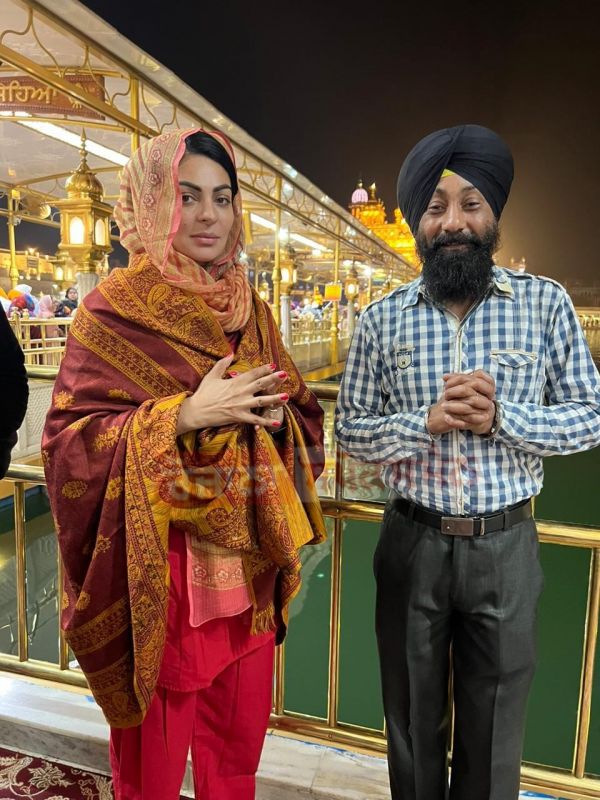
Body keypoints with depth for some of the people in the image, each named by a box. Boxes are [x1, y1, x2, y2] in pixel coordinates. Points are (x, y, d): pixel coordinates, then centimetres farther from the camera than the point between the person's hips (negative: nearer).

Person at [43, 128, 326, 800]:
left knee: (239, 740, 22)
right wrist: (184, 415, -24)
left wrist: (275, 416, -12)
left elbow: (300, 416, 11)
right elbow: (69, 440, -13)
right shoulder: (115, 310, -9)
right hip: (159, 567, -4)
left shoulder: (251, 310, 7)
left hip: (248, 564, 5)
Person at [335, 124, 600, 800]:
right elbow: (350, 429, -2)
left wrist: (499, 416, -19)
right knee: (413, 718, 21)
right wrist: (427, 421, -20)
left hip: (505, 545, 0)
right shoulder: (382, 319, -2)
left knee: (493, 726, 19)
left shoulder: (546, 303, -3)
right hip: (412, 542, 1)